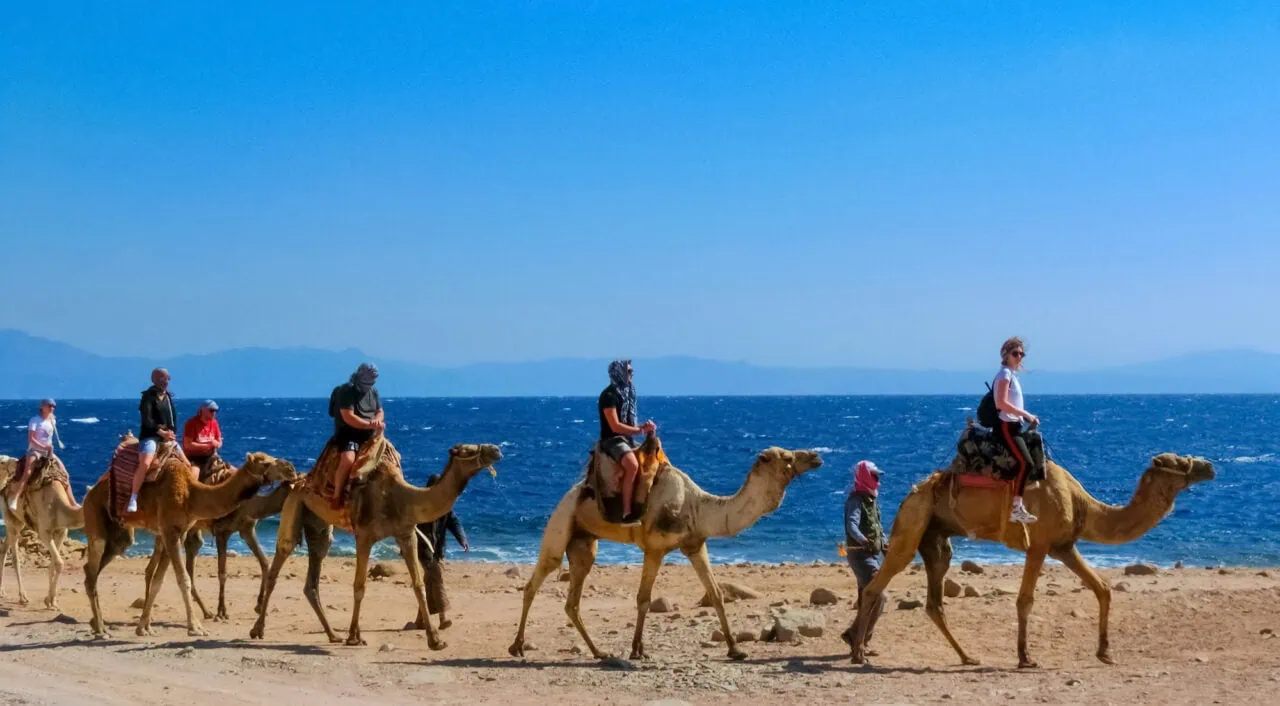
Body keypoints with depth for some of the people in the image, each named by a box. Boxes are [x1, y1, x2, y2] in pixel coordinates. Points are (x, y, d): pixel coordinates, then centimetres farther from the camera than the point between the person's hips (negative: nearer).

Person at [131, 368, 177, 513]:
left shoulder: (168, 397, 16)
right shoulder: (148, 396, -5)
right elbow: (147, 419, -13)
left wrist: (171, 432, -2)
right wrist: (162, 432, -15)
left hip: (167, 436, 8)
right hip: (150, 435, -8)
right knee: (145, 463, -31)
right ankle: (133, 498, -25)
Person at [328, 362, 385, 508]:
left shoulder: (373, 391, 11)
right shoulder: (346, 391, -13)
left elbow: (380, 412, 15)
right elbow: (348, 417, -21)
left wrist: (377, 420, -9)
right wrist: (371, 424, -22)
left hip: (368, 435, 8)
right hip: (348, 433, -8)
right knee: (348, 460, -33)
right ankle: (336, 497, -23)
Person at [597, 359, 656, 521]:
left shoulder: (626, 392, 15)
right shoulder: (609, 395, -14)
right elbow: (615, 426, -20)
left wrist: (644, 426, 0)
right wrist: (641, 430, -15)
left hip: (626, 439, 10)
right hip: (612, 441, -10)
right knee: (633, 465, -34)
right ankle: (626, 511, -34)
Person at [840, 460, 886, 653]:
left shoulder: (871, 500, 16)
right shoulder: (856, 500, -14)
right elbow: (852, 525, -32)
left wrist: (884, 545, 19)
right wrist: (864, 541, -50)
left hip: (873, 555, 10)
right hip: (860, 555, -10)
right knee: (877, 597, -17)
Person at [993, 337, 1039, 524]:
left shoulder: (1011, 374, 19)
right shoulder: (1005, 374, -9)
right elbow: (1002, 403, -20)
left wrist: (1028, 417, 8)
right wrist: (1027, 414, -14)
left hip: (1014, 426, 10)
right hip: (1007, 426, -10)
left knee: (1025, 462, 8)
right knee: (1026, 462, -22)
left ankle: (1018, 506, 6)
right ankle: (1017, 507, -24)